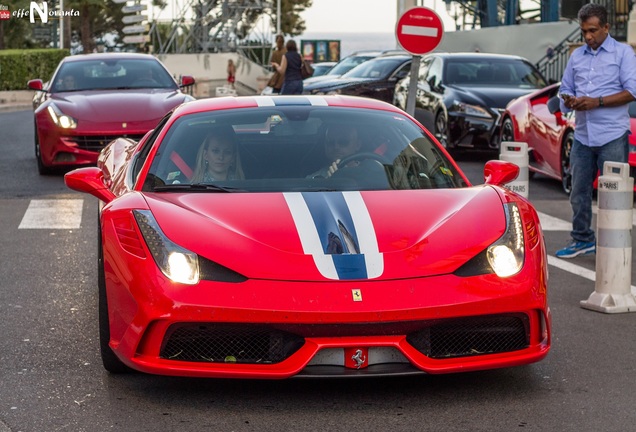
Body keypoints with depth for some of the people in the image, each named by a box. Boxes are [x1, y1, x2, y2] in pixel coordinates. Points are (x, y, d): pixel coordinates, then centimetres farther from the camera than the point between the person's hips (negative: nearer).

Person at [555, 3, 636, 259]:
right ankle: (582, 240, 20)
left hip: (612, 135, -5)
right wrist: (569, 100, -4)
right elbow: (566, 89, 20)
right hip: (583, 135, 5)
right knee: (579, 191, 8)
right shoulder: (576, 56, 15)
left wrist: (596, 101, -16)